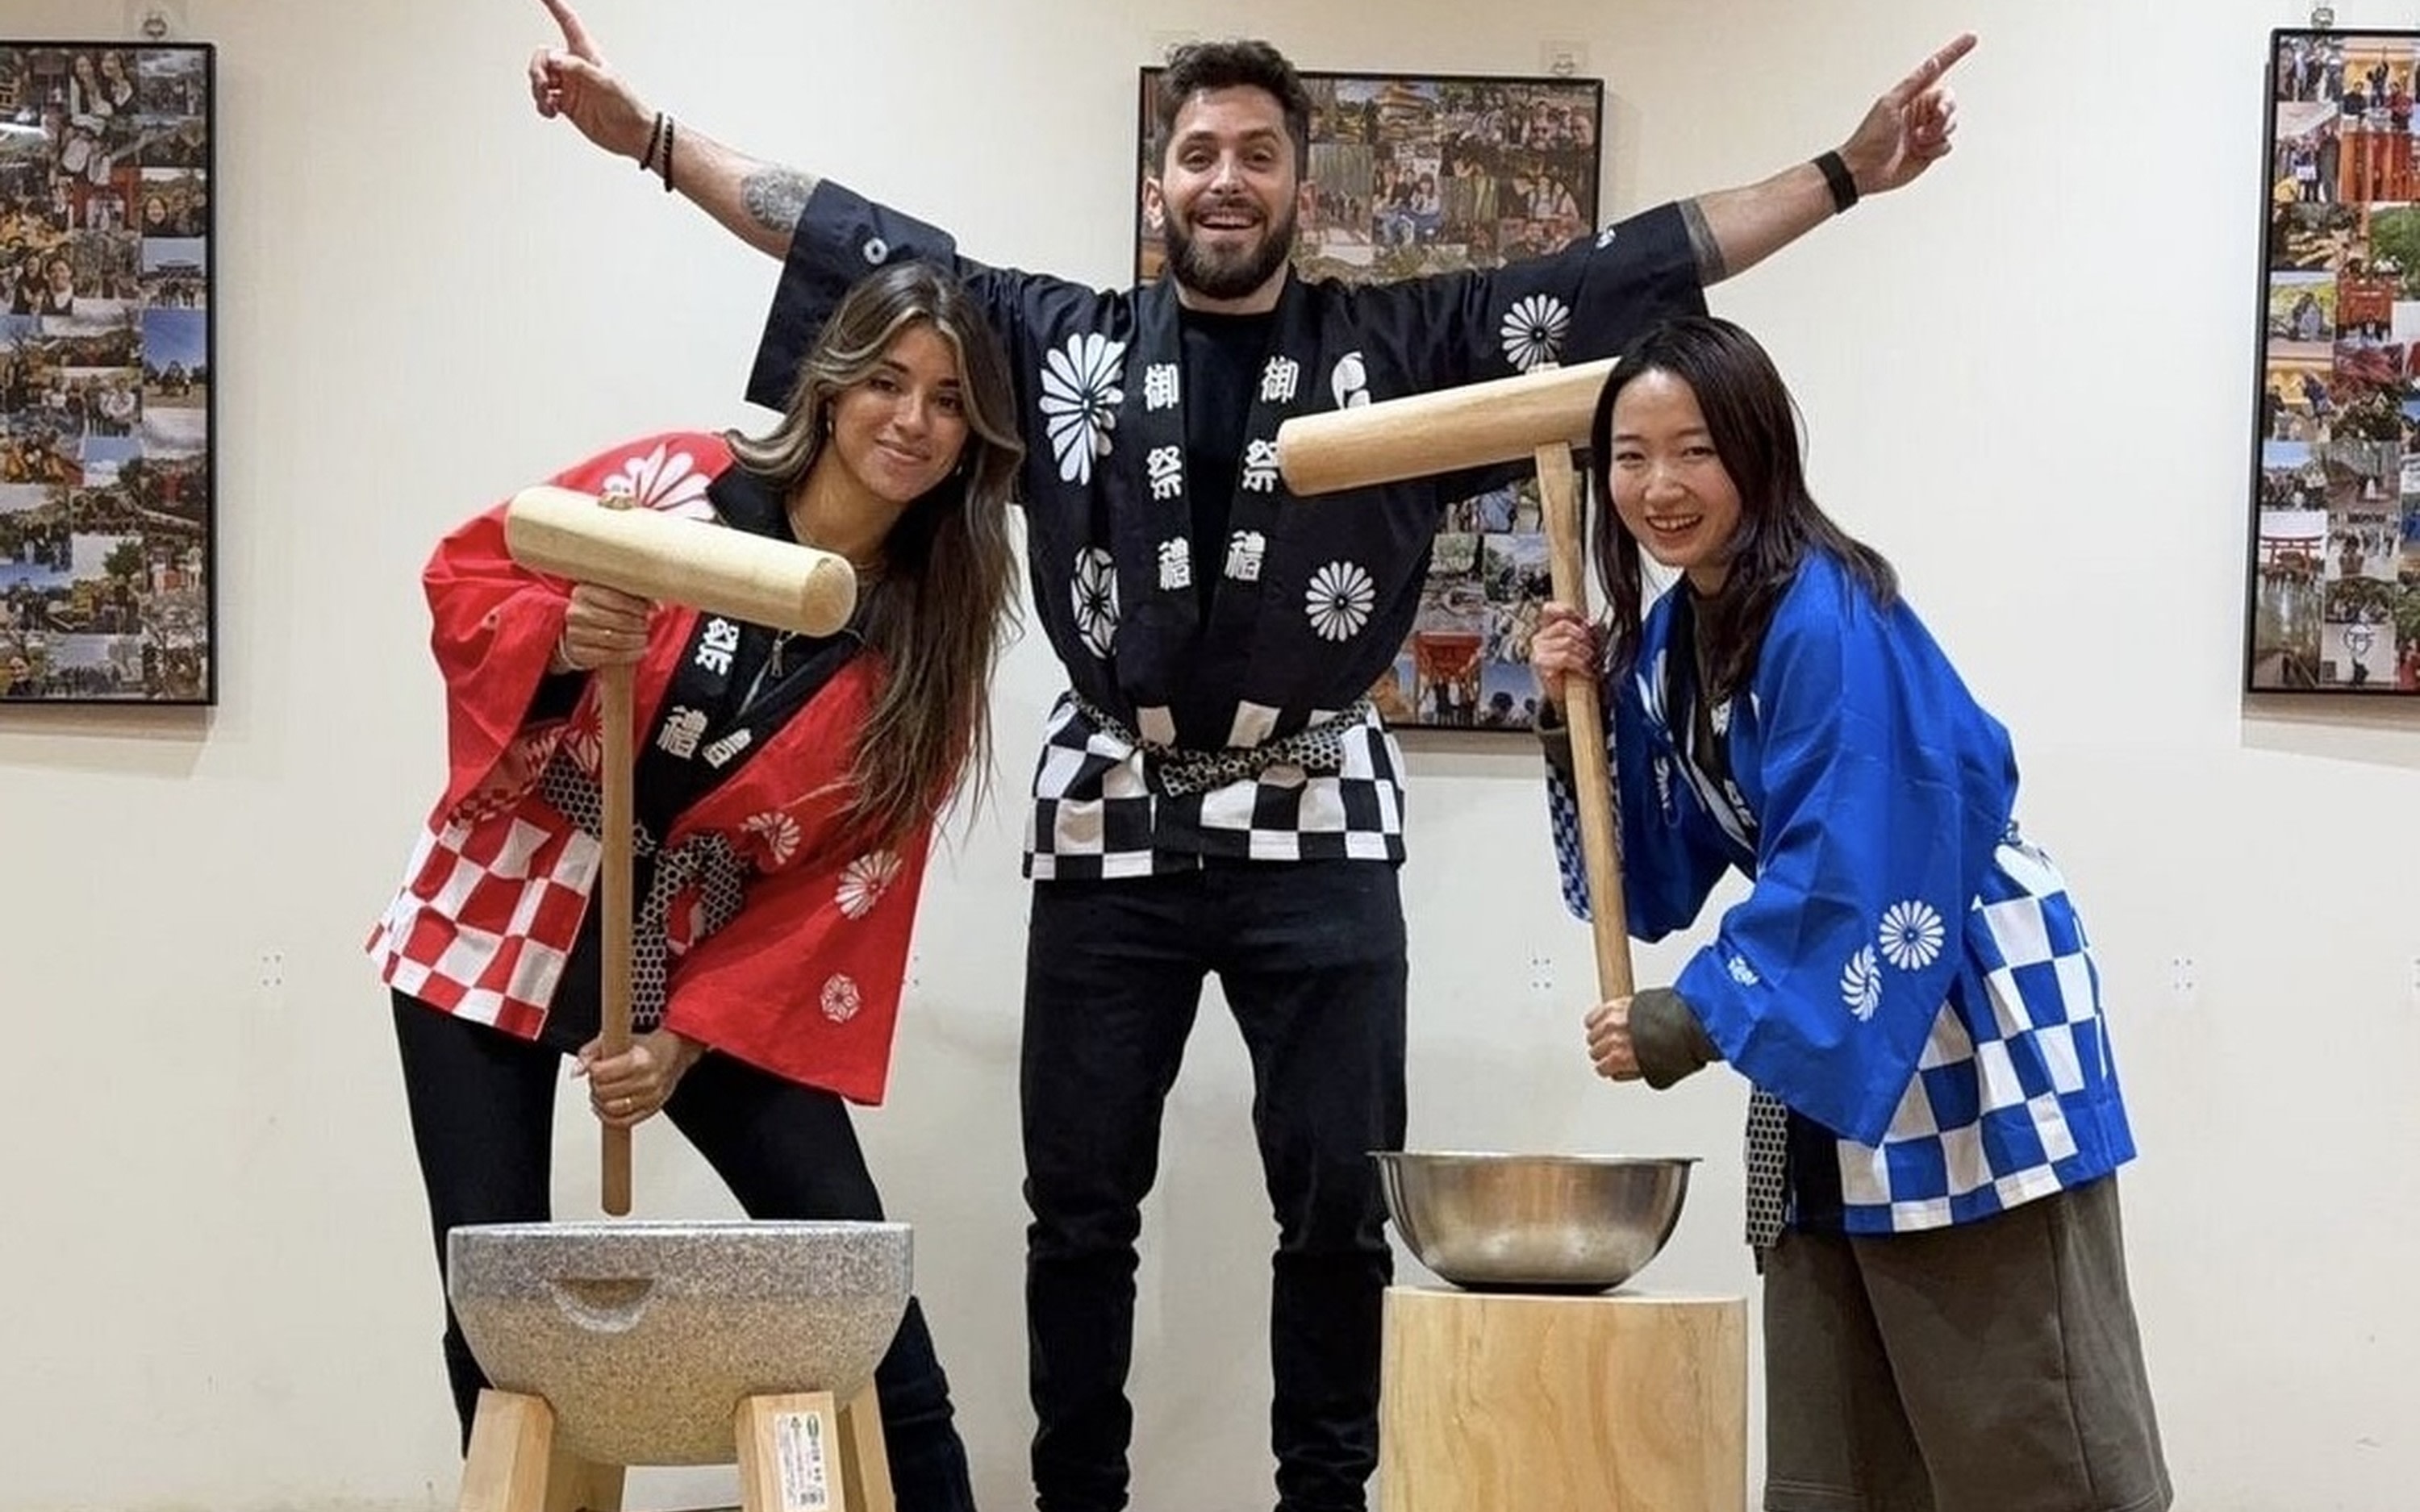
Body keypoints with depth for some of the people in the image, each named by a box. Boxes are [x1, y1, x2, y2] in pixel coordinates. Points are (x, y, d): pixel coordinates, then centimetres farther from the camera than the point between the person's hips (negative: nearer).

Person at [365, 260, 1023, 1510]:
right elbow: (463, 573, -3)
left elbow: (849, 881, -7)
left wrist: (692, 1035, -15)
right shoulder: (676, 484, -11)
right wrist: (559, 638, -26)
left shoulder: (930, 641, -6)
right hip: (496, 928, -1)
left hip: (698, 963, 1)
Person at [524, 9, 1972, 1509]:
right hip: (1114, 826, 1)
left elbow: (1638, 266, 0)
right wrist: (648, 132, 2)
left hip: (1320, 832, -1)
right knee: (1081, 1201, 7)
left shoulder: (1402, 345, 3)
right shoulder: (1060, 340, 6)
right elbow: (864, 247, 5)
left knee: (1341, 1199, 3)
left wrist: (1845, 175, -5)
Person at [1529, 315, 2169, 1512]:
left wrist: (1697, 1020, -21)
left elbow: (1852, 877, -24)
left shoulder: (1830, 621, -21)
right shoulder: (1666, 637, 5)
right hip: (1836, 1030, 9)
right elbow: (1654, 884, 8)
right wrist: (1576, 719, -4)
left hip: (1968, 1016, -8)